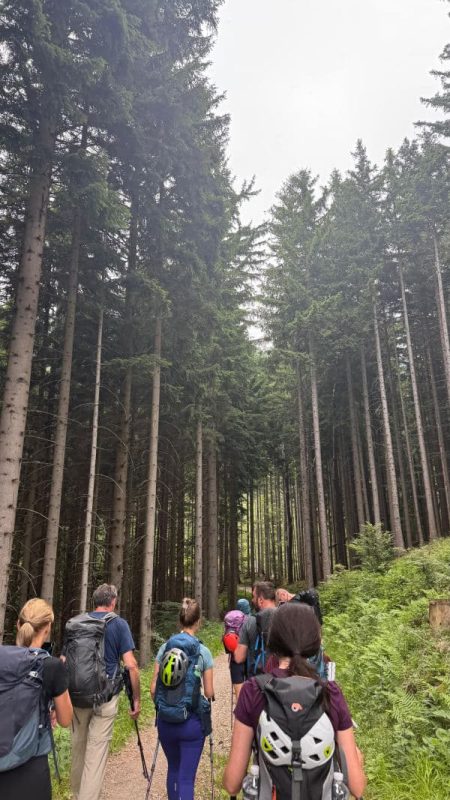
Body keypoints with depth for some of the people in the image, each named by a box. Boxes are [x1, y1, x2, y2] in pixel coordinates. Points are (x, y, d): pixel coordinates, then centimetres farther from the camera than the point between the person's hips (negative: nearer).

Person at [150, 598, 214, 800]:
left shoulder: (165, 648, -2)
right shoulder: (203, 651, -9)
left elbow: (153, 689, 1)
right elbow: (209, 693, -5)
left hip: (166, 720, 3)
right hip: (192, 721, -3)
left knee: (173, 769, 26)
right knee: (187, 777, 6)